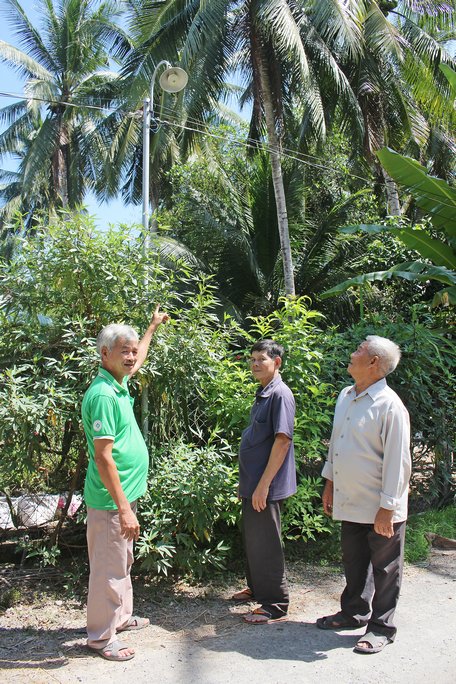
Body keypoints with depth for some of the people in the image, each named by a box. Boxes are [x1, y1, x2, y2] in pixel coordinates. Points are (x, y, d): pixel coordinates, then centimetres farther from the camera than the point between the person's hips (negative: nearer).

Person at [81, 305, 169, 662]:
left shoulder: (119, 385, 6)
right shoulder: (102, 395, -22)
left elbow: (137, 361, 31)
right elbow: (103, 458, -25)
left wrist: (153, 327, 41)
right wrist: (124, 508, -26)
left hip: (125, 494, 10)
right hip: (111, 499, -10)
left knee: (122, 562, 23)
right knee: (109, 568, 3)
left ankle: (121, 616, 39)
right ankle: (101, 636, 18)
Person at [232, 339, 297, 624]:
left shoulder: (280, 394, -17)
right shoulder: (263, 394, 12)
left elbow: (282, 440, -23)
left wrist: (263, 484, -23)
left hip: (266, 485, -9)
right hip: (252, 483, 9)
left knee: (267, 544, 1)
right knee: (253, 540, 21)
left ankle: (276, 605, 15)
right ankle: (257, 588, 38)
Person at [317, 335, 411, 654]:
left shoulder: (389, 405, -19)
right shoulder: (346, 396, 7)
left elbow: (397, 460, -19)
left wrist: (387, 507, -19)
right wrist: (330, 483, 18)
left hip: (380, 508, -7)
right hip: (350, 502, 8)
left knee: (384, 569, 10)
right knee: (354, 563, 21)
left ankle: (381, 628, 25)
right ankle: (354, 613, 39)